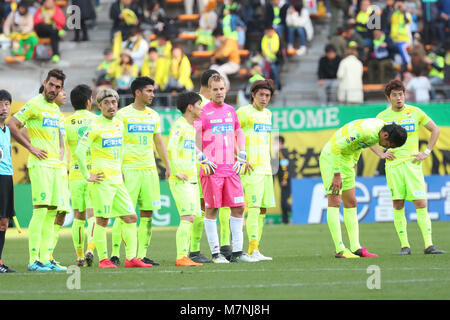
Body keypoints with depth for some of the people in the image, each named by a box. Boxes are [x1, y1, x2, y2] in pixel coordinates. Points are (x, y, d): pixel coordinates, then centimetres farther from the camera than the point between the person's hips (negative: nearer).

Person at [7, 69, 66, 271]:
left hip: (56, 164, 8)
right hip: (40, 164, -8)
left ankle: (45, 259, 8)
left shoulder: (56, 109, 18)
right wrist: (31, 147, -13)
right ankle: (34, 260, -13)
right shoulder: (34, 105, -7)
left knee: (51, 212, 6)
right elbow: (12, 125, -11)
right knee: (40, 210, -13)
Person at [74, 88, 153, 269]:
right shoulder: (95, 127, -8)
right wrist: (87, 176, -14)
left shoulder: (118, 124, 14)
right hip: (101, 180, -7)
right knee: (102, 220, -5)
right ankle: (103, 259, 0)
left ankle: (131, 258, 5)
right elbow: (79, 151, -14)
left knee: (131, 218, 3)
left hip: (118, 180, 7)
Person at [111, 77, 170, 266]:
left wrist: (168, 167, 14)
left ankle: (142, 255, 7)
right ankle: (115, 254, -3)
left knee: (147, 213, 3)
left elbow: (159, 143, 20)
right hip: (129, 169, -5)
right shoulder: (123, 115, -3)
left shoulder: (154, 116, 13)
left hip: (149, 169, 5)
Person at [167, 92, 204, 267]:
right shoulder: (179, 125, -10)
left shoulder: (191, 127, 19)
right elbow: (171, 149, -21)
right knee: (187, 218, -14)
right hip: (180, 180, -9)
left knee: (190, 219, 7)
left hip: (191, 180, 9)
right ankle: (181, 257, -15)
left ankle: (184, 257, 9)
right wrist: (177, 173, -20)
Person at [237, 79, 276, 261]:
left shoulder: (267, 114, 17)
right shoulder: (243, 113, -7)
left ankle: (254, 250, 9)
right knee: (254, 207, -14)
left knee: (263, 209, 6)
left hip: (266, 169, 8)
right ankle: (253, 250, -17)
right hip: (251, 169, -8)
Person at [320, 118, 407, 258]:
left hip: (346, 160, 10)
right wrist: (337, 175, -24)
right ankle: (340, 250, -17)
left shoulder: (381, 127, -2)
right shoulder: (364, 131, -32)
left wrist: (354, 162, 18)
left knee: (351, 203, 6)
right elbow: (337, 147, -28)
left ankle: (355, 248, 5)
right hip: (331, 156, -10)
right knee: (334, 202, -13)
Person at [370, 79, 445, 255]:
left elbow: (435, 130, 13)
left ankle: (428, 245, -8)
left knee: (421, 204, -7)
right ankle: (404, 245, 3)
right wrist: (381, 153, 3)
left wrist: (426, 152, 5)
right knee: (398, 206, -2)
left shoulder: (415, 112, 4)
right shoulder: (382, 117, 6)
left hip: (412, 163, -1)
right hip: (393, 164, 1)